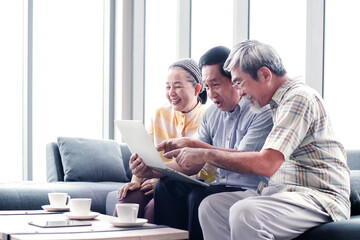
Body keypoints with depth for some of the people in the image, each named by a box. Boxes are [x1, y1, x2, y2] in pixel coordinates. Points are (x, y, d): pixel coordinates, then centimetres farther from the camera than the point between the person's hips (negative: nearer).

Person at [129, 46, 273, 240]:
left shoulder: (262, 111, -9)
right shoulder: (212, 113, 14)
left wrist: (193, 144, -21)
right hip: (218, 187, 7)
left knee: (199, 196, -30)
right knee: (166, 185, -14)